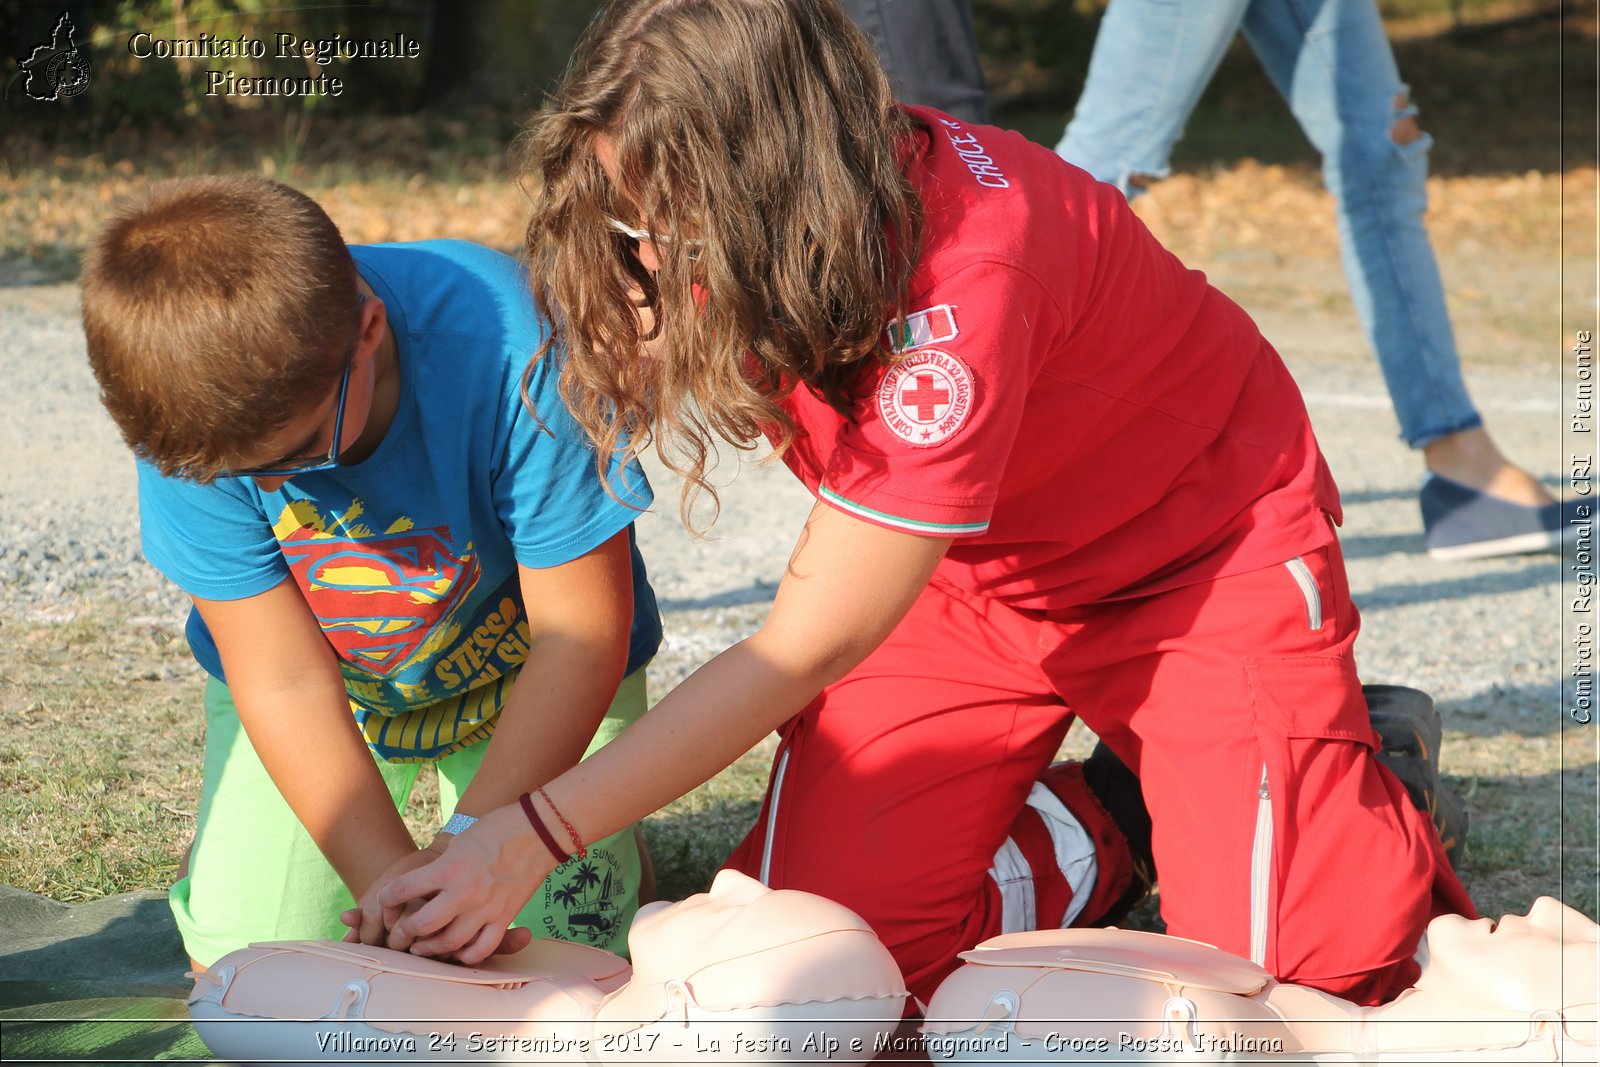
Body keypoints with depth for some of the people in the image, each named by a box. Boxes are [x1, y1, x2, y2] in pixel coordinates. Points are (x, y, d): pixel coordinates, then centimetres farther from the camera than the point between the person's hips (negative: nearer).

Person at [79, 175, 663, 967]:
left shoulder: (508, 346, -38)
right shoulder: (195, 416, -29)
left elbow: (583, 634, -28)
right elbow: (285, 682, -22)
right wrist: (390, 878, -32)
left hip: (530, 677, -2)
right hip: (335, 685, 2)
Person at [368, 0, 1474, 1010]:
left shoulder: (962, 277, -37)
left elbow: (808, 649, -34)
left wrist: (533, 840, -34)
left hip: (1197, 548, -6)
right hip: (973, 570, 6)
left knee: (1286, 965, -21)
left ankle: (1360, 776, 12)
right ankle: (1099, 826, 13)